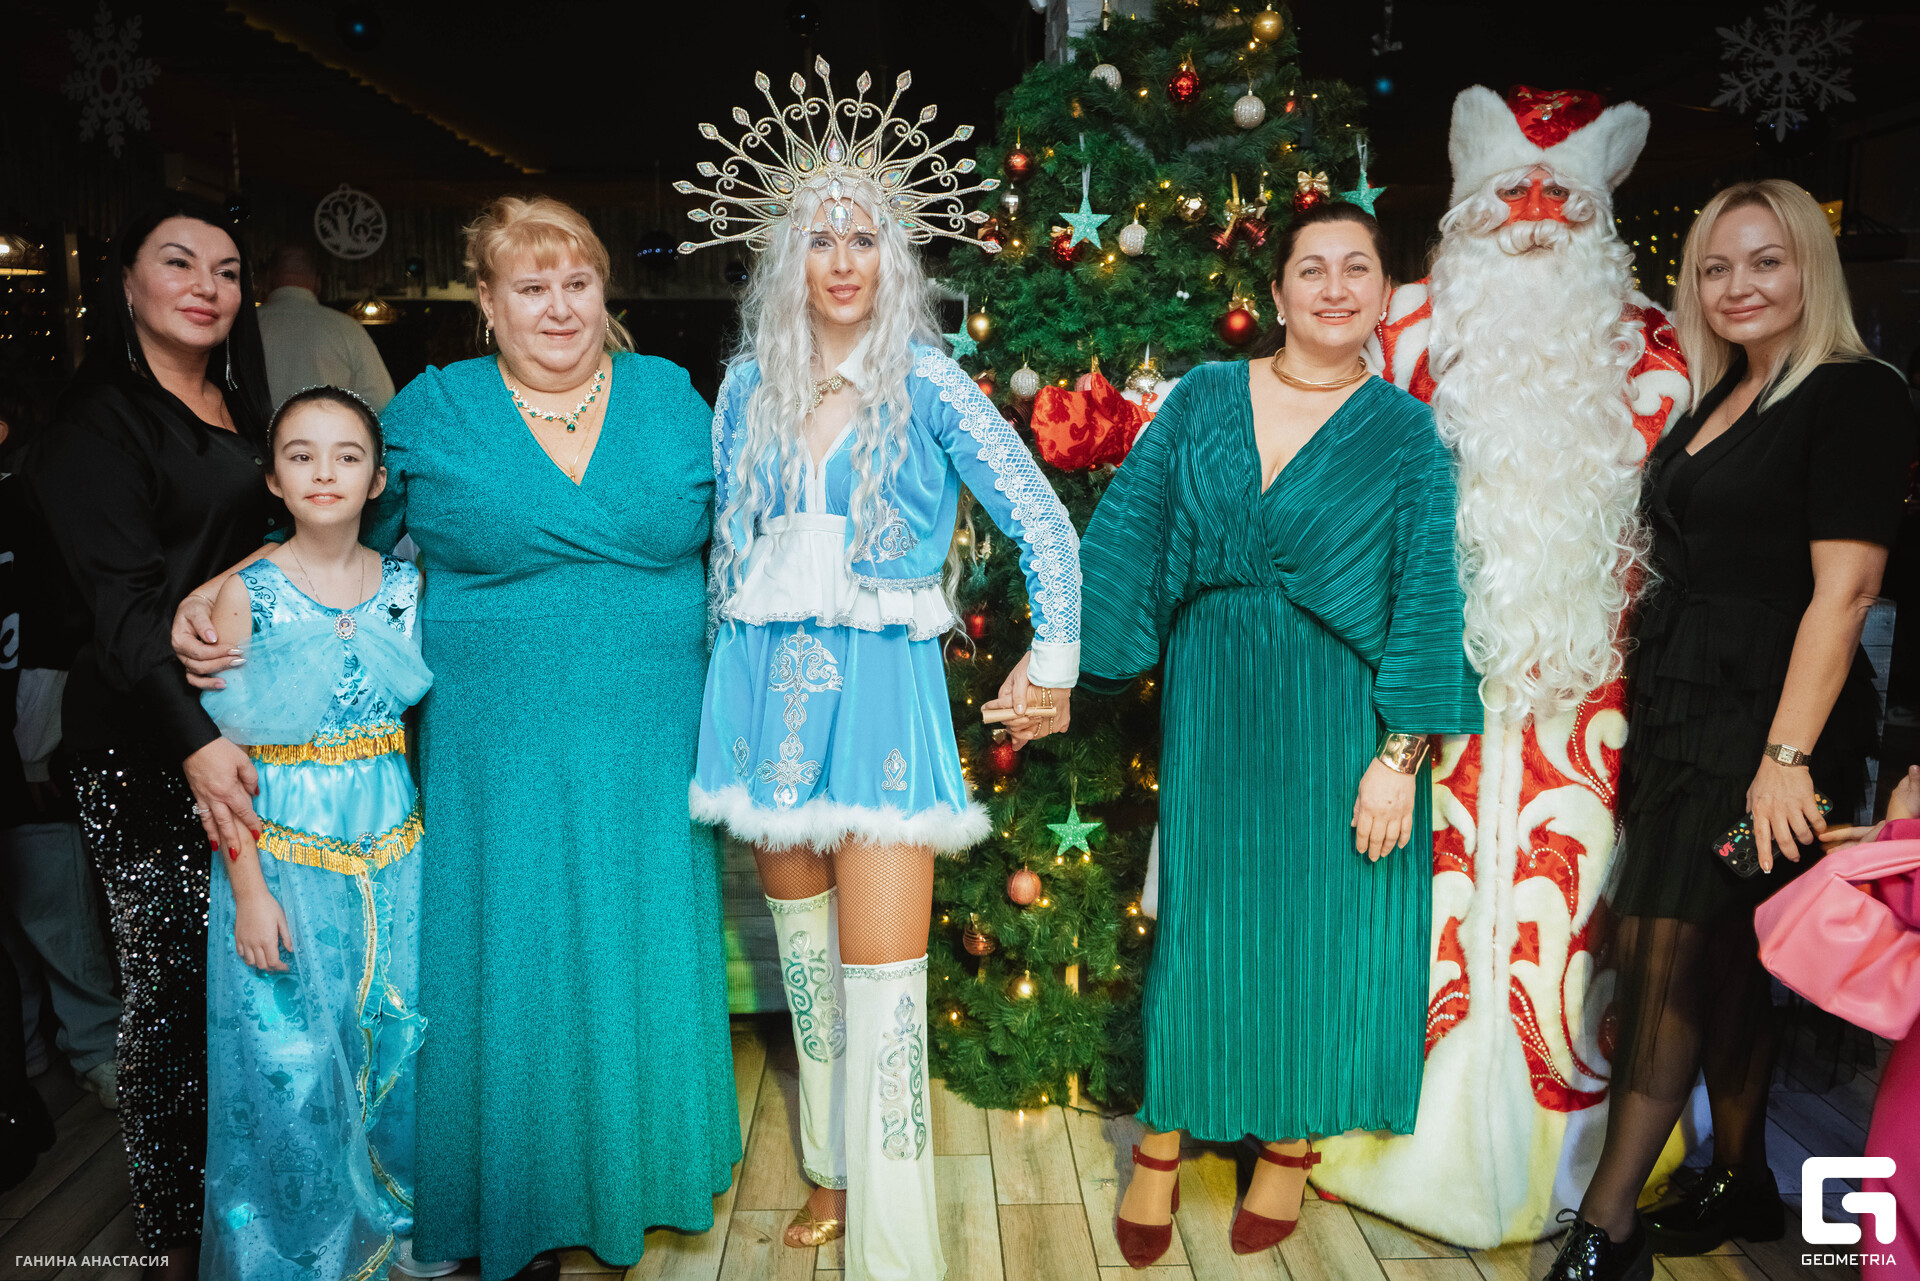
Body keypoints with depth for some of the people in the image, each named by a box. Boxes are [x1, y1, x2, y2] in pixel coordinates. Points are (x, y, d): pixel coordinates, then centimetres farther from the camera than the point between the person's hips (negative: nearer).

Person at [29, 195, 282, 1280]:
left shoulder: (240, 409, 15)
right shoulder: (101, 422, -7)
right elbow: (125, 602, -18)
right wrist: (195, 740, -30)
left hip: (246, 729, 7)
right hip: (150, 746, -6)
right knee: (177, 979, 0)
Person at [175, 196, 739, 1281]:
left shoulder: (671, 394, 4)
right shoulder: (430, 409, 1)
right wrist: (210, 601, -4)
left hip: (651, 745, 2)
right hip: (500, 755, -1)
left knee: (644, 954, 13)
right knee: (512, 968, 8)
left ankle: (647, 1163, 38)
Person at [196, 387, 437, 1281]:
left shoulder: (407, 584, 2)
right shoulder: (245, 594, -6)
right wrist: (248, 889, -9)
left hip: (395, 854, 3)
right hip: (283, 858, -2)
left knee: (396, 1046, 9)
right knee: (290, 1064, 3)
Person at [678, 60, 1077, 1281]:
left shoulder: (925, 381, -6)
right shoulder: (750, 384, 8)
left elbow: (1042, 521, -7)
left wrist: (1055, 661, -10)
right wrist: (735, 674, 16)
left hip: (882, 687, -5)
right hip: (771, 683, 5)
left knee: (883, 971, -7)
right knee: (799, 929, 15)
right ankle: (833, 1171, 36)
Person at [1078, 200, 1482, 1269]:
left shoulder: (1406, 430, 0)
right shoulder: (1204, 397, 5)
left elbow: (1429, 594, -6)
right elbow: (1125, 526, 3)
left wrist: (1399, 755, -12)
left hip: (1339, 714, -1)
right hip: (1215, 702, 1)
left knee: (1325, 922, 7)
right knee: (1201, 914, 7)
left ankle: (1293, 1146, 31)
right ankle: (1163, 1148, 25)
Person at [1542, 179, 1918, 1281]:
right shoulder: (1717, 398, 16)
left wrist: (1786, 755, -22)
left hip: (1765, 716, -8)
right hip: (1682, 710, 8)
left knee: (1667, 955, -7)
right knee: (1719, 959, 14)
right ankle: (1743, 1185, 31)